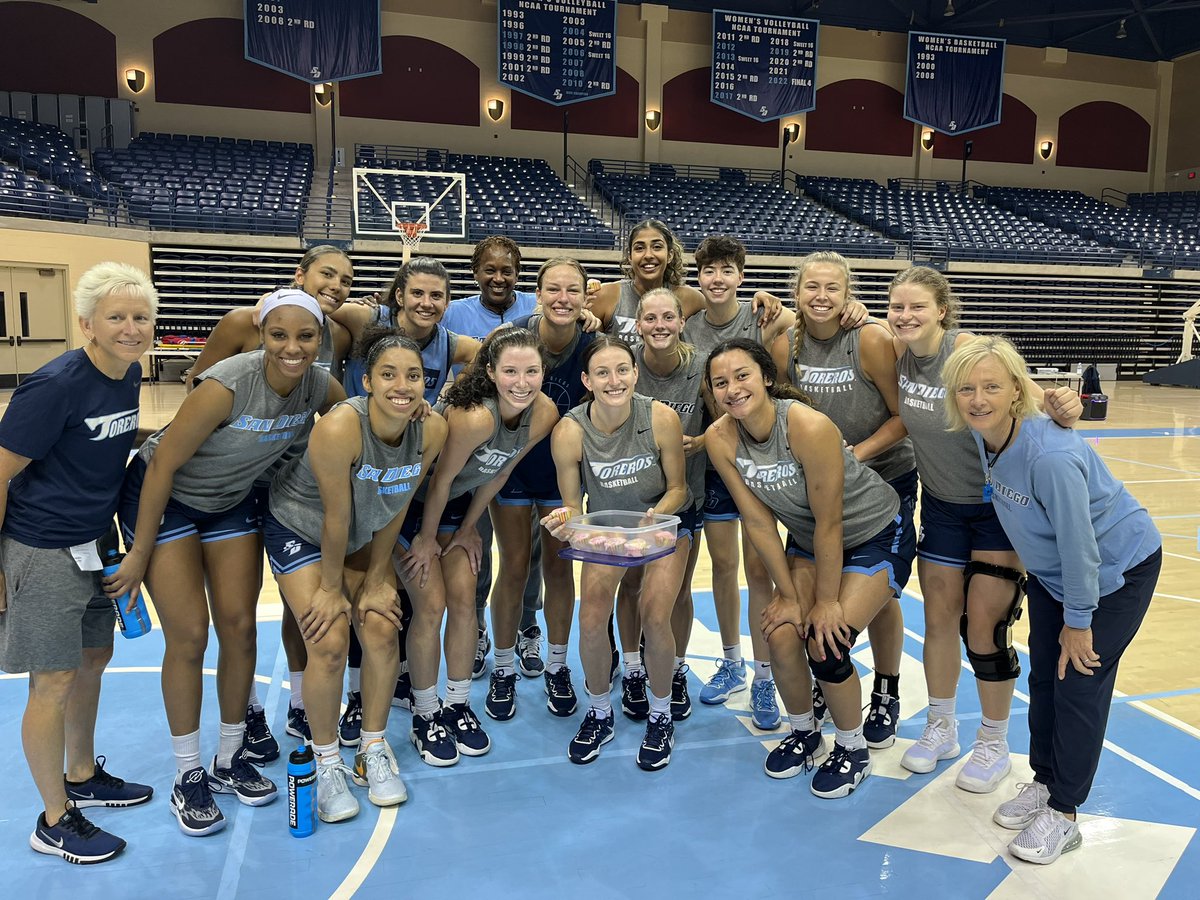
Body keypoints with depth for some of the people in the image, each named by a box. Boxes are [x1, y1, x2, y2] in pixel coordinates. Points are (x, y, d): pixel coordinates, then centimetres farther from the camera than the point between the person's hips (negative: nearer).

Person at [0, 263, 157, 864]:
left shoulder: (130, 375, 0)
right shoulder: (54, 386, -23)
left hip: (94, 543, 8)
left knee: (93, 660, 19)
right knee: (55, 682, 2)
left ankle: (82, 777, 40)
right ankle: (54, 821, 19)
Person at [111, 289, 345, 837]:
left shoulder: (320, 386, -17)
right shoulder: (227, 387, -32)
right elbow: (163, 464, -23)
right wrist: (140, 552, -17)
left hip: (231, 502, 5)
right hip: (162, 497, -5)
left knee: (239, 626, 4)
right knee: (188, 635, -5)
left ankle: (229, 761, 23)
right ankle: (187, 778, 12)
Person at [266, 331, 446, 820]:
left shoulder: (432, 429, -23)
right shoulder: (339, 427, -37)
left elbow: (397, 507, -10)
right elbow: (336, 516, -25)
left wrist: (375, 580, -4)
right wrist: (331, 588, -14)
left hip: (366, 533, 4)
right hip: (300, 527, -4)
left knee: (382, 629, -4)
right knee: (329, 642, -11)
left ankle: (374, 750, 17)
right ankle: (327, 763, 10)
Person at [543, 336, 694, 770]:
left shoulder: (662, 418, -28)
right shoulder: (569, 431, -26)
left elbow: (677, 487, -14)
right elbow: (572, 505, -15)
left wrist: (657, 515, -33)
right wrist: (565, 522, -38)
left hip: (666, 520, -1)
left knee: (654, 619, -14)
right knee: (592, 621, -13)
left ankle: (660, 716, 13)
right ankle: (599, 713, 15)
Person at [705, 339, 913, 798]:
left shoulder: (809, 426, -33)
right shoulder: (720, 438, -17)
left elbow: (830, 522, -25)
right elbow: (758, 522, -10)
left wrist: (826, 601, -16)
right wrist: (790, 594, -7)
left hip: (876, 534, -5)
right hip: (808, 540, 5)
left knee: (825, 645, -15)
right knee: (781, 636, -9)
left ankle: (853, 750, 13)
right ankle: (804, 734, 21)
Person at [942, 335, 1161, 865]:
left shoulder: (1050, 455, -38)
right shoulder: (982, 437, -15)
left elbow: (1078, 544, -29)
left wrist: (1078, 621, -17)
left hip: (1118, 568, -7)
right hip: (1052, 568, 7)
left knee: (1080, 682, -2)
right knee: (1044, 676, 12)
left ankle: (1063, 814, 13)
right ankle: (1044, 781, 31)